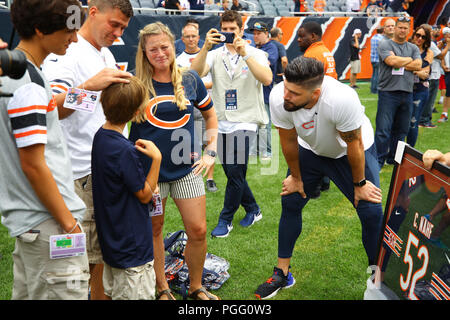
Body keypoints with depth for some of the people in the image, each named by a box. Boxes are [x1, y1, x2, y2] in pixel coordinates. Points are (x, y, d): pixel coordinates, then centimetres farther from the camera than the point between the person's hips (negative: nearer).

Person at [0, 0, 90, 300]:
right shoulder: (29, 84, -20)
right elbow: (33, 164, -20)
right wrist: (69, 223, -14)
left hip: (26, 217, 10)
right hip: (48, 222, -10)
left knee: (28, 293, 19)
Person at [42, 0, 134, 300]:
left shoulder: (107, 55, 17)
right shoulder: (66, 53, -11)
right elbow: (52, 109, -26)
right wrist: (89, 85, -37)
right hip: (81, 176, -8)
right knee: (83, 259, -2)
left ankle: (102, 295, 30)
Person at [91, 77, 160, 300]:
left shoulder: (100, 137, 0)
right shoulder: (124, 150, -27)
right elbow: (145, 195, -15)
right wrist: (156, 158, -13)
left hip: (111, 240, 9)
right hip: (132, 246, -9)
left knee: (112, 292, 22)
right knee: (137, 295, 5)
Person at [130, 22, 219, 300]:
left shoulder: (189, 79, 2)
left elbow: (211, 115, 14)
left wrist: (211, 152, 6)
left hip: (186, 167, 2)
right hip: (150, 168, -1)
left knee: (198, 230, 2)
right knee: (154, 229, 10)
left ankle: (196, 288, 26)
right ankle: (162, 288, 31)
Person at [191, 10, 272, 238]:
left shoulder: (256, 54, 1)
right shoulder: (215, 55, 7)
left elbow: (267, 79, -19)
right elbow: (196, 73, -12)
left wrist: (245, 54, -25)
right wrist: (206, 47, -25)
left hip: (244, 122, -4)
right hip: (221, 123, 4)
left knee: (236, 172, -6)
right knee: (231, 173, 12)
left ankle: (225, 219, 12)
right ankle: (253, 210, 33)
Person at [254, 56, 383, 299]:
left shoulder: (342, 99, -41)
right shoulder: (279, 97, -31)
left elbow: (354, 145, -25)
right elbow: (289, 141, -14)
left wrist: (359, 184, -12)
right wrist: (296, 177, -1)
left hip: (351, 150, -3)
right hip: (310, 150, 3)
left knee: (371, 212, -10)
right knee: (290, 203, 2)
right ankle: (282, 274, 17)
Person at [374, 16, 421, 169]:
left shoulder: (413, 48, 16)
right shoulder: (385, 45, 1)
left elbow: (418, 65, 1)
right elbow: (392, 61, -14)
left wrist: (399, 63, -6)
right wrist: (409, 60, 1)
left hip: (407, 93, 5)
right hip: (388, 92, -5)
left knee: (401, 130, 11)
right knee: (383, 130, -7)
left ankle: (393, 159, 23)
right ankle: (379, 162, 1)